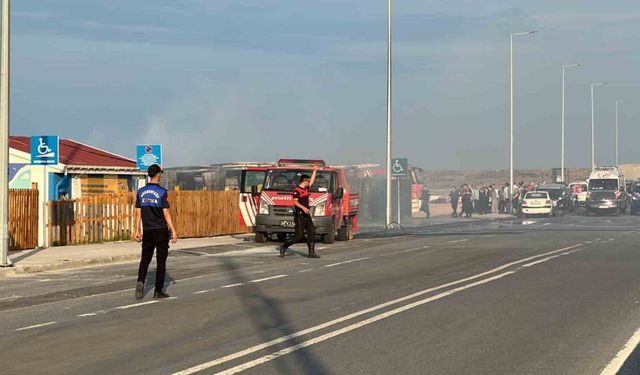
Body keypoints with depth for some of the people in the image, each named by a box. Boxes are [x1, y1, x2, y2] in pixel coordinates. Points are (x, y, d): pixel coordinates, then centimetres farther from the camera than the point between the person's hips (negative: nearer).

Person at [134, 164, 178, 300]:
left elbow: (138, 213, 5)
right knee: (161, 261, 5)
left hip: (147, 231, 3)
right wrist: (173, 231, -9)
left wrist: (137, 230, 12)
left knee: (145, 259, 10)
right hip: (161, 230, -3)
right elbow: (166, 213, -12)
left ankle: (140, 282, -15)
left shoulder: (141, 192, 4)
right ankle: (158, 290, 6)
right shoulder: (161, 192, -9)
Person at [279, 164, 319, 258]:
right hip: (300, 215, -9)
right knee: (299, 236, -10)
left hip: (306, 215, 9)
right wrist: (303, 207, -32)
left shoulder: (306, 188, 13)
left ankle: (311, 252, 5)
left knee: (312, 233, 3)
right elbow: (295, 201, -20)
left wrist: (315, 170, 24)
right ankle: (284, 247, 5)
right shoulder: (297, 190, -12)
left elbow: (312, 180, 27)